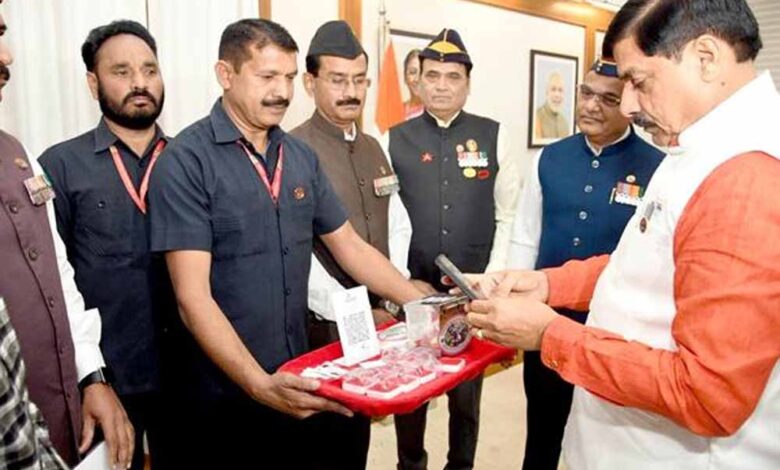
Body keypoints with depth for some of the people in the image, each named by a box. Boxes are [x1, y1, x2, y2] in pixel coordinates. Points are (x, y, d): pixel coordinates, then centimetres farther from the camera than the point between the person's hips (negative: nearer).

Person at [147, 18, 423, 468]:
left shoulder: (302, 157, 3)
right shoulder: (186, 160, -14)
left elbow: (351, 247, 8)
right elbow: (192, 296, -19)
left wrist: (429, 307, 1)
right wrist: (260, 384, -29)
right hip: (224, 396, -5)